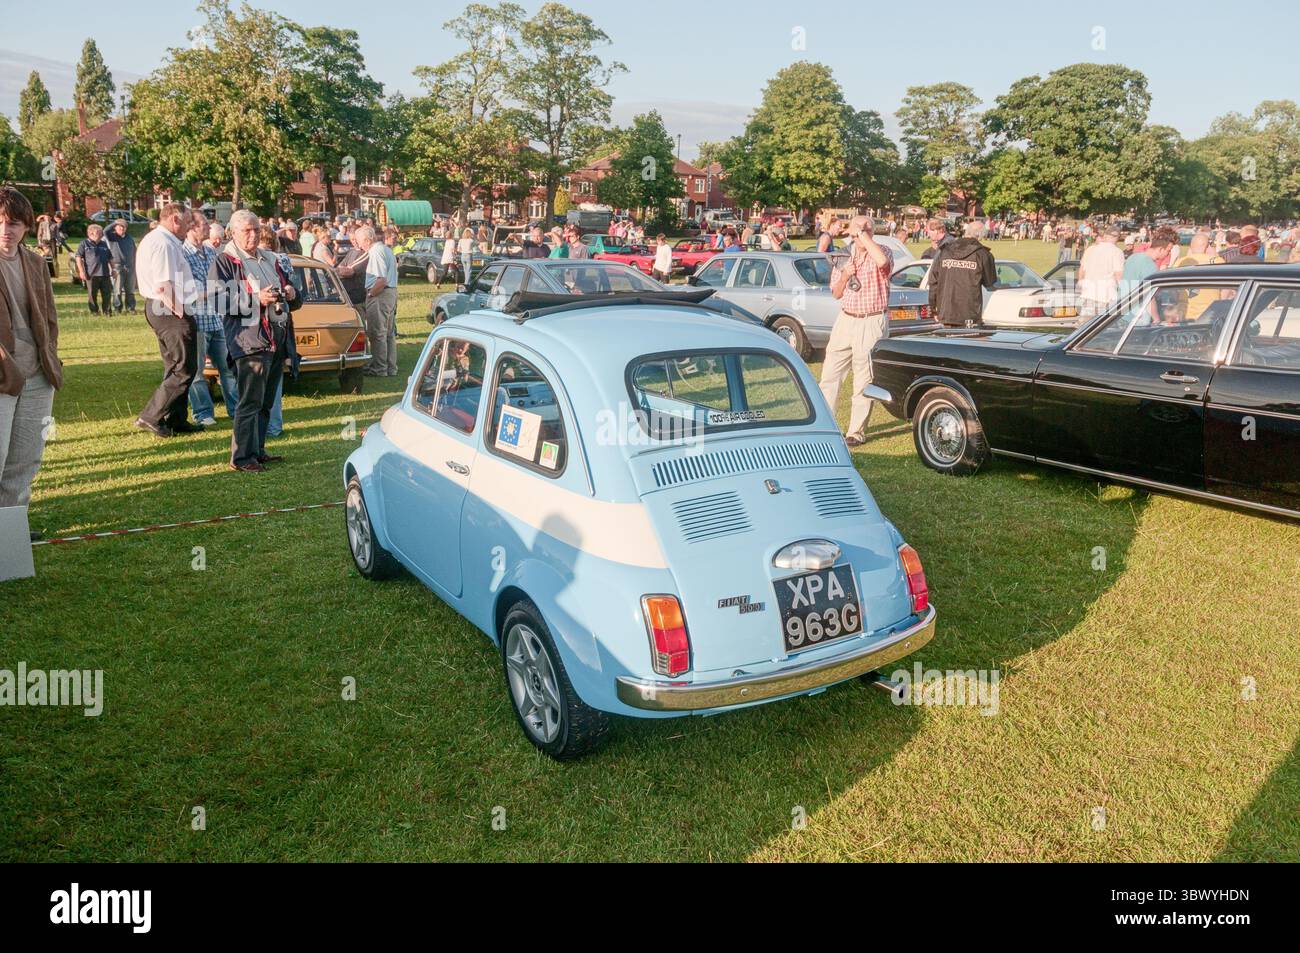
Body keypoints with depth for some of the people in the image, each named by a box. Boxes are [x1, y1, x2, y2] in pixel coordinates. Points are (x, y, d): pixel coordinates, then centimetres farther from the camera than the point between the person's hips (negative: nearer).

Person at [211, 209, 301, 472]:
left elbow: (295, 301, 26)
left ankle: (257, 450, 23)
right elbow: (219, 301, -12)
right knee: (250, 402, -10)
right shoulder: (225, 262, 0)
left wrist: (291, 293, 1)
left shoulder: (270, 258, 21)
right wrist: (257, 299, -22)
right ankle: (242, 457, -5)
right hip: (250, 340, -7)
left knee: (266, 402, 13)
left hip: (278, 340, 7)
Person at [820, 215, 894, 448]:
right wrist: (844, 276, -5)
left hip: (871, 324, -5)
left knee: (864, 380, 0)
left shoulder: (881, 252, -3)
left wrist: (864, 235, -20)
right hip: (845, 321, 6)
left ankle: (856, 432, 7)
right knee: (830, 374, 6)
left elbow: (882, 261, -30)